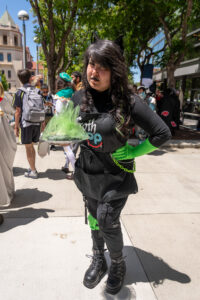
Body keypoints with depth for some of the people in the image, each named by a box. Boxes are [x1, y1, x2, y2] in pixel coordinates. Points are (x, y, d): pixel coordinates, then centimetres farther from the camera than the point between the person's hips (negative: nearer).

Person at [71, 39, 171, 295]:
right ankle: (98, 261, 45)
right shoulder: (80, 98, -3)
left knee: (107, 223, 1)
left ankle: (118, 265, 34)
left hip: (115, 176, -4)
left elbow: (162, 133, -13)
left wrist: (132, 153, -12)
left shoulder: (127, 101, -18)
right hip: (87, 173, 5)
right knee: (94, 219, 18)